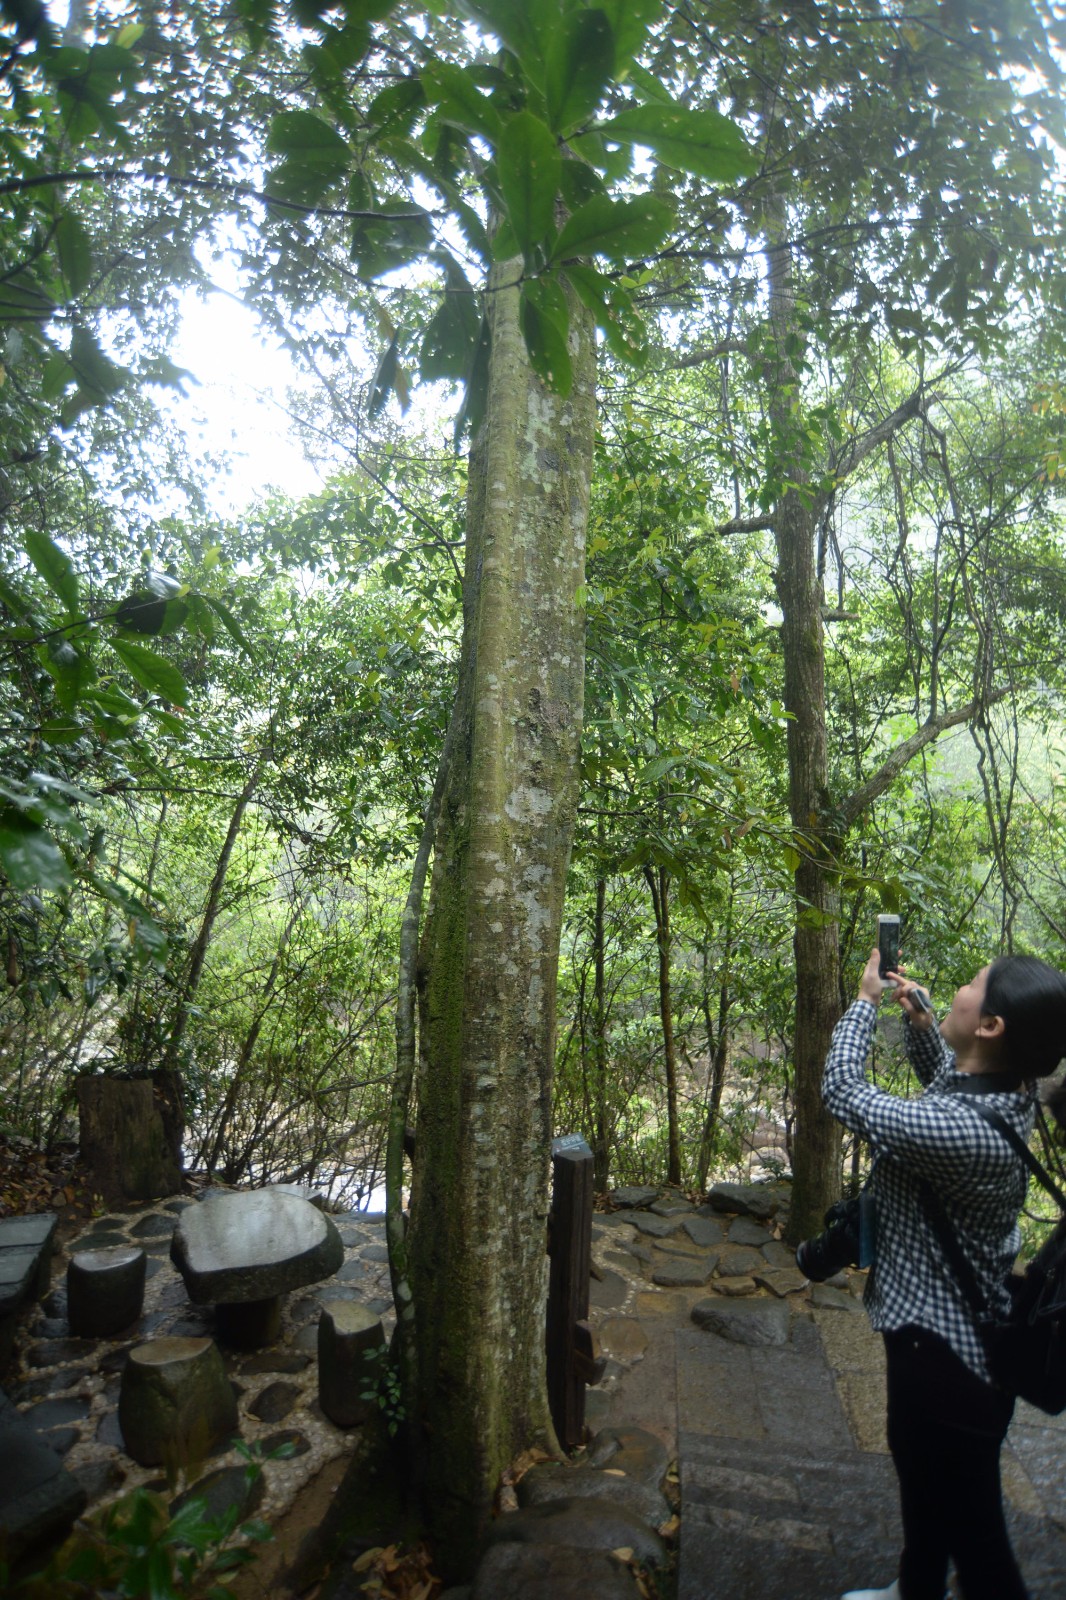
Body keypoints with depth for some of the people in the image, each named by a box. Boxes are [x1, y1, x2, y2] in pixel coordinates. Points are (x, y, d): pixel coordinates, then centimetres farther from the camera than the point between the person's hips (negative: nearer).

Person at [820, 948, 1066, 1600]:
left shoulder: (969, 1132, -37)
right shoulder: (1002, 1088, -10)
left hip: (946, 1354, -9)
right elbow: (942, 1072, 15)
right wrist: (917, 1011, -2)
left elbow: (844, 1092, -25)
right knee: (922, 1478, 32)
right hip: (936, 1327, 10)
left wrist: (866, 1001, -13)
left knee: (969, 1527, 13)